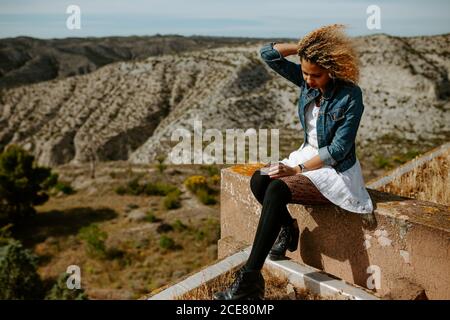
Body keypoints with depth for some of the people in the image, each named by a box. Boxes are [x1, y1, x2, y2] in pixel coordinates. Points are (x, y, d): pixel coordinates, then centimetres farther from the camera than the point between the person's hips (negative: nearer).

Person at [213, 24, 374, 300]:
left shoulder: (350, 96, -18)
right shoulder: (306, 81, -1)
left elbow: (339, 149, -20)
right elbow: (268, 54, -1)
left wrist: (297, 169, -23)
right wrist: (305, 45, -10)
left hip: (336, 170, -7)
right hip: (308, 157, 7)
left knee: (277, 189, -30)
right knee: (259, 180, -20)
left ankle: (250, 280, -28)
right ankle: (288, 229, 5)